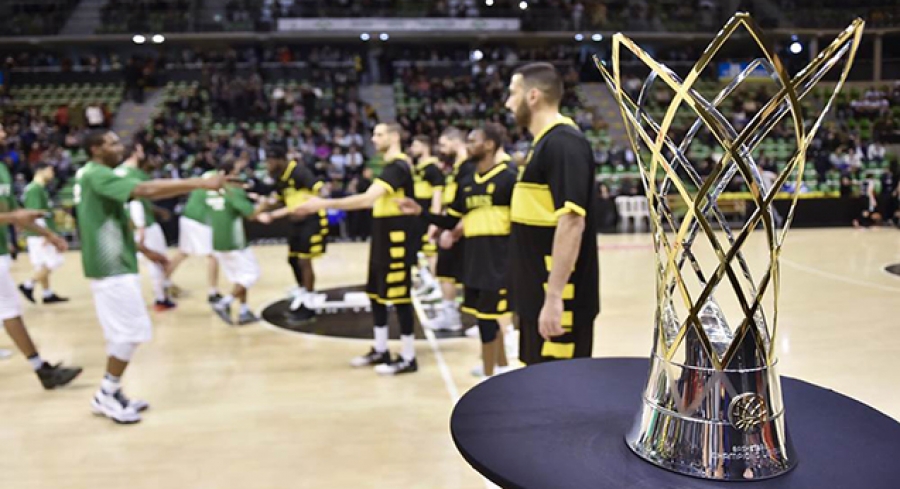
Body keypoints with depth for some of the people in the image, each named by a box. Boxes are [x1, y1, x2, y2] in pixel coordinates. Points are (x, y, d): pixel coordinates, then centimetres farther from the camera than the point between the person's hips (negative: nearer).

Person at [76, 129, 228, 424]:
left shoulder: (92, 175, 17)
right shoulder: (98, 174, -16)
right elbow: (146, 190, -31)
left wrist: (143, 250, 22)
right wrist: (201, 183, -33)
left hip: (110, 264, 10)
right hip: (112, 267, -10)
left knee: (123, 331, 14)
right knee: (131, 331, -6)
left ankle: (110, 394, 21)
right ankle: (107, 396, 5)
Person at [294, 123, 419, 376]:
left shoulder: (397, 167, -18)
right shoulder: (394, 165, 14)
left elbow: (367, 199, -30)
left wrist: (324, 204, -32)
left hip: (396, 238, -10)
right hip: (384, 236, 10)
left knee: (399, 296, -4)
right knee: (376, 292, 14)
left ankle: (408, 358, 7)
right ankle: (380, 350, 25)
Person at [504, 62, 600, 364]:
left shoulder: (564, 143, -15)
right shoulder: (544, 143, 15)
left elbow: (571, 222, -23)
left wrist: (554, 297, -25)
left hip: (556, 299, -10)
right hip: (537, 295, 10)